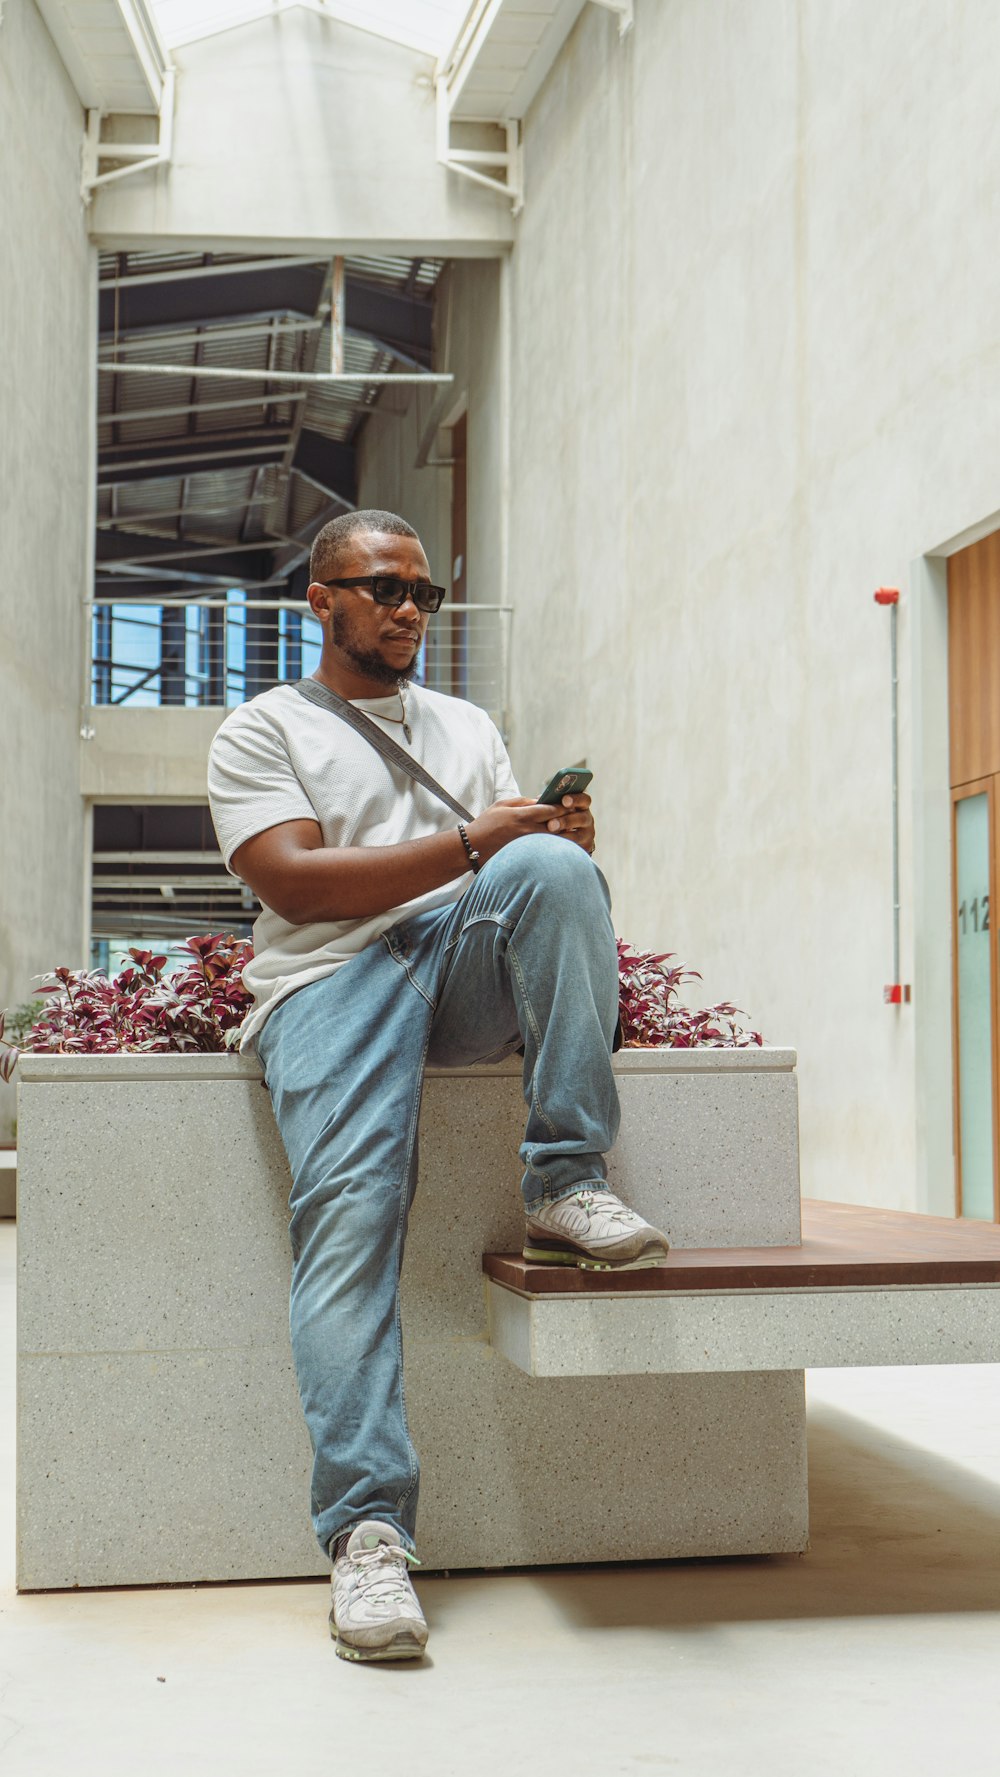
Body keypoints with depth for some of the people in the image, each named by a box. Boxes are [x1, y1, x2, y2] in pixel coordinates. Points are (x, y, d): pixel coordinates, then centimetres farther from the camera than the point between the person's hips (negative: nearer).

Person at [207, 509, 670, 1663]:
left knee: (554, 867, -30)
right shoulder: (263, 730, 14)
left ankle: (565, 1182, -29)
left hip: (469, 967, 3)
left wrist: (558, 848, -6)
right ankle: (367, 1530, -31)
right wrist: (466, 844, -11)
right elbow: (292, 881, -4)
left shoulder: (468, 728, 30)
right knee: (348, 1209, -27)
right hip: (333, 976, -3)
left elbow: (521, 872, 20)